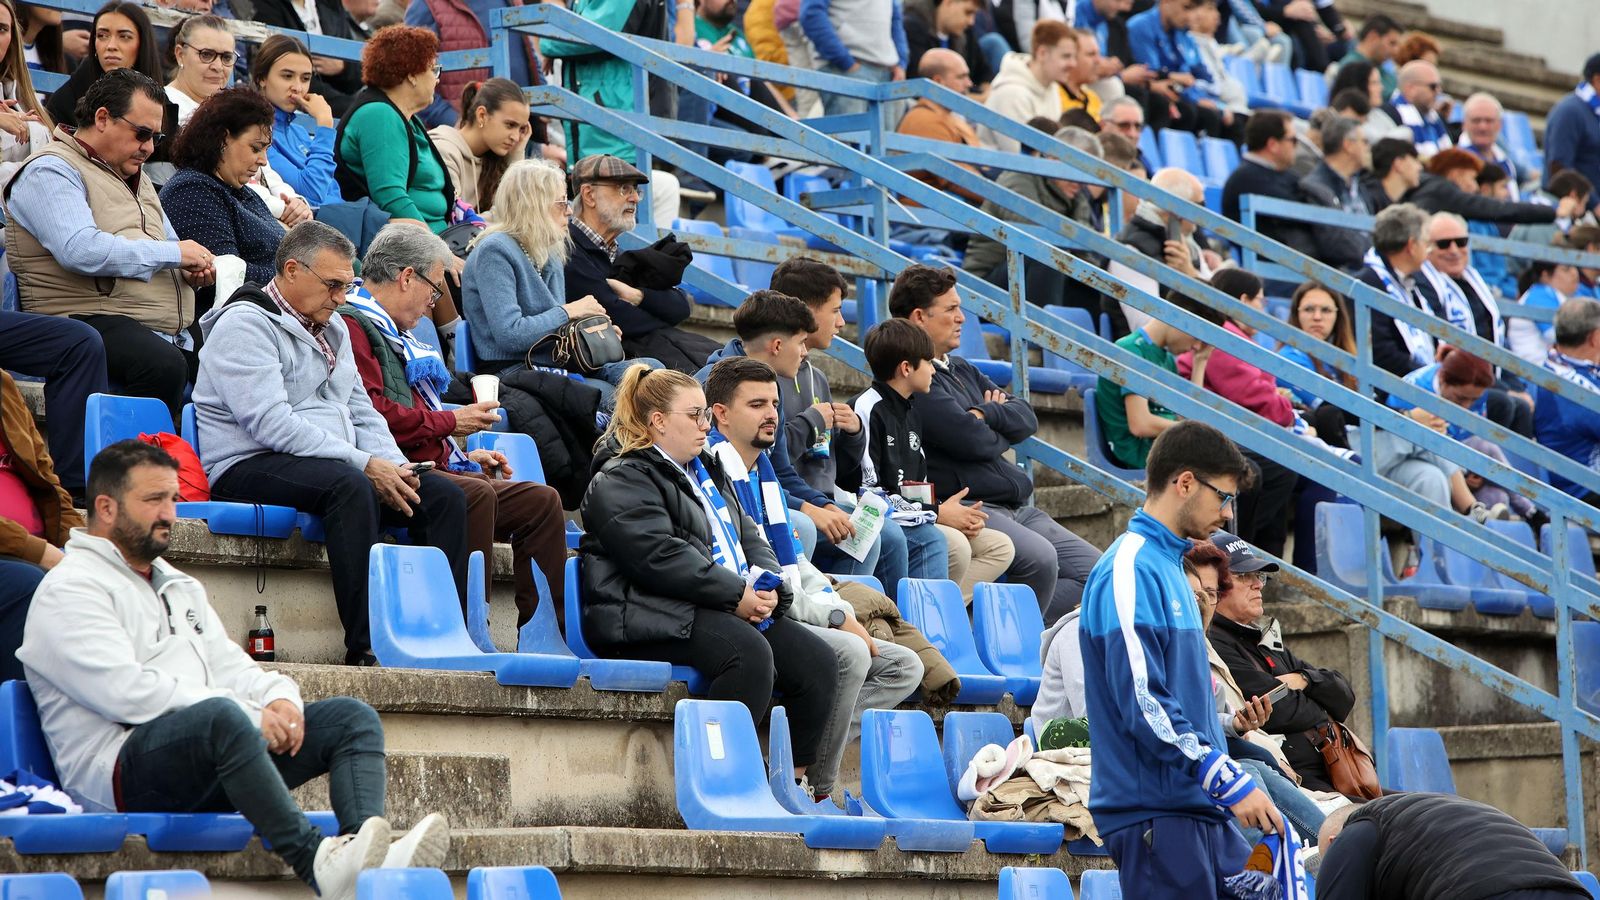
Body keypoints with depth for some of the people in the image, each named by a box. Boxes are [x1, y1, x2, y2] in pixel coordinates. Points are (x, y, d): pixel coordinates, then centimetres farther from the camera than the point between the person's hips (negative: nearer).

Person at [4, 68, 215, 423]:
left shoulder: (134, 176, 27)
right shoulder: (50, 172, -3)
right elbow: (81, 251, -19)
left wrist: (193, 270, 10)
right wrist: (173, 253, -12)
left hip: (170, 332, 9)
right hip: (93, 319, -9)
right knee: (163, 365, -37)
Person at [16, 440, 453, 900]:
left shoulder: (178, 586, 28)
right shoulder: (70, 590, -2)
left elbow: (227, 666, 23)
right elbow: (126, 691, -15)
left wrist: (278, 697, -3)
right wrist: (249, 715, -17)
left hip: (212, 766, 9)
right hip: (121, 771, -9)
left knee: (352, 718, -6)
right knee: (221, 717, -40)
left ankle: (367, 854, -35)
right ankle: (316, 862, -48)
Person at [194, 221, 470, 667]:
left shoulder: (332, 328, 22)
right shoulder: (245, 324, -7)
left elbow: (362, 413, 23)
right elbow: (272, 425, -19)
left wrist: (394, 466, 0)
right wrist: (365, 465, -21)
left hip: (337, 463, 9)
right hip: (251, 466, -9)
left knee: (444, 494, -10)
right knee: (351, 486, -38)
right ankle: (365, 646, -42)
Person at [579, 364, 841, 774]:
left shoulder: (707, 471, 26)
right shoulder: (620, 481, -4)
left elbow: (748, 535, 21)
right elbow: (662, 556, -16)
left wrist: (767, 587, -1)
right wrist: (736, 595, -19)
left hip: (740, 608, 9)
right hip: (658, 615, -9)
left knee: (819, 663, -10)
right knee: (750, 654, -34)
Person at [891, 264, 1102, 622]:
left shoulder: (961, 370, 22)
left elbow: (1027, 418, 14)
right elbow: (972, 441, -18)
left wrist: (985, 415, -7)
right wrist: (1004, 429, 5)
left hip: (1015, 509, 10)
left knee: (1094, 568, 2)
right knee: (1039, 558, -33)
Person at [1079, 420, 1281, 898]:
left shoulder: (1168, 566, 18)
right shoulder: (1129, 572, -14)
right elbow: (1144, 703, -20)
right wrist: (1230, 782, -19)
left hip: (1201, 809, 10)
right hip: (1155, 809, -10)